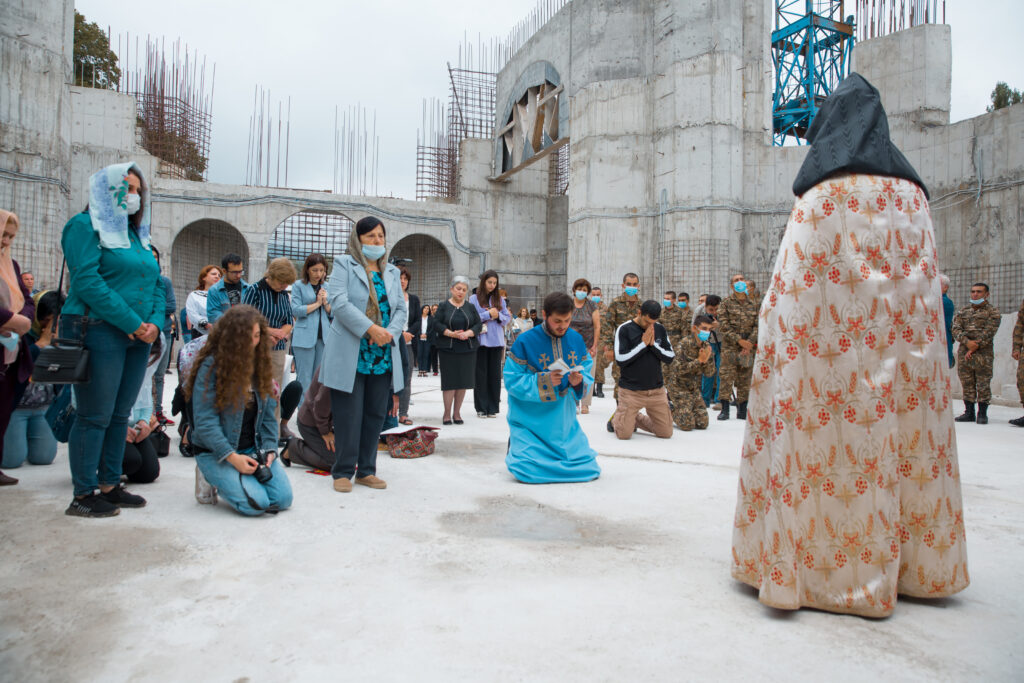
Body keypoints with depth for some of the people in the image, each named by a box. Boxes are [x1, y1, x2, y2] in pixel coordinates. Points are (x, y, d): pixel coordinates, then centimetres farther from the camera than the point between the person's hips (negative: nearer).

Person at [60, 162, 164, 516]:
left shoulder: (137, 234, 19)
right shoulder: (85, 226, -3)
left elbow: (157, 284, 16)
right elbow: (87, 282, -15)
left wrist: (155, 323, -2)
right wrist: (132, 323, -17)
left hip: (139, 337, 7)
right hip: (100, 332, -7)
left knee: (120, 415, 11)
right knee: (94, 416, -4)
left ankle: (110, 485, 20)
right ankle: (83, 496, 5)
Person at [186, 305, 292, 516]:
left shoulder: (261, 363, 6)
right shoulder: (211, 365, -13)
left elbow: (268, 414, 7)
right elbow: (204, 421, -16)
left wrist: (269, 448, -7)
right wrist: (232, 457, -21)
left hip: (254, 448, 6)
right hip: (215, 451, -5)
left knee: (283, 498, -9)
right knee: (256, 503, -22)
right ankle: (211, 478, 7)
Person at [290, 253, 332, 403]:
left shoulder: (326, 287, 15)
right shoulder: (299, 285, 2)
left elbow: (333, 313, 14)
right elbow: (296, 310, -7)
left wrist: (326, 302, -4)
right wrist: (317, 303, -5)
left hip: (324, 336, 4)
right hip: (305, 336, -4)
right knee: (305, 379, -4)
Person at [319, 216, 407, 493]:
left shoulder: (392, 272, 17)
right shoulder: (344, 264, 3)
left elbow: (401, 309, 11)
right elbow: (338, 301, -12)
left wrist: (390, 332, -9)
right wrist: (370, 329, -19)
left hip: (383, 356, 5)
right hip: (350, 355, -5)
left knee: (375, 414, 8)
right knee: (349, 415, -1)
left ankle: (366, 470, 17)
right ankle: (343, 471, 10)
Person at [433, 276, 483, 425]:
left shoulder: (470, 307, 11)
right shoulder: (444, 306, 4)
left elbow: (479, 324, 5)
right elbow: (437, 323, -4)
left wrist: (468, 333, -13)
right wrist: (451, 334, -17)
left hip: (467, 349, 3)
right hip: (448, 349, -2)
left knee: (463, 380, 3)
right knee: (449, 380, -3)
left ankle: (457, 412, 15)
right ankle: (447, 413, 7)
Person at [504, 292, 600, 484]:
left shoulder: (577, 340, 3)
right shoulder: (525, 341, -12)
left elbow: (588, 374, 6)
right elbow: (512, 381, -13)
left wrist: (579, 382, -18)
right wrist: (543, 381, -27)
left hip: (564, 420, 4)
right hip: (531, 419, -4)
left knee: (589, 467, -3)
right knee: (529, 470, -18)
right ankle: (516, 447, 18)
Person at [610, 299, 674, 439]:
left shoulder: (660, 329, 6)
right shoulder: (624, 329, -8)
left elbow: (670, 357, 3)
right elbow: (620, 360, -16)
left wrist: (653, 344, -12)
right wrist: (643, 344, -16)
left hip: (657, 390, 5)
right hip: (631, 390, -4)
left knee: (666, 433, 6)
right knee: (624, 434, -7)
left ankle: (636, 418, 30)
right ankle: (617, 417, 28)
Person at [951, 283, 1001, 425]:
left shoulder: (993, 312, 2)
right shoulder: (963, 311, 15)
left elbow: (988, 333, -8)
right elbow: (956, 329, 4)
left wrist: (974, 348, -15)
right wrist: (967, 342, -14)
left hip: (983, 353, -4)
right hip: (963, 352, 4)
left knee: (983, 384, -2)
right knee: (967, 384, 7)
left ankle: (982, 413, 7)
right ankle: (969, 412, 15)